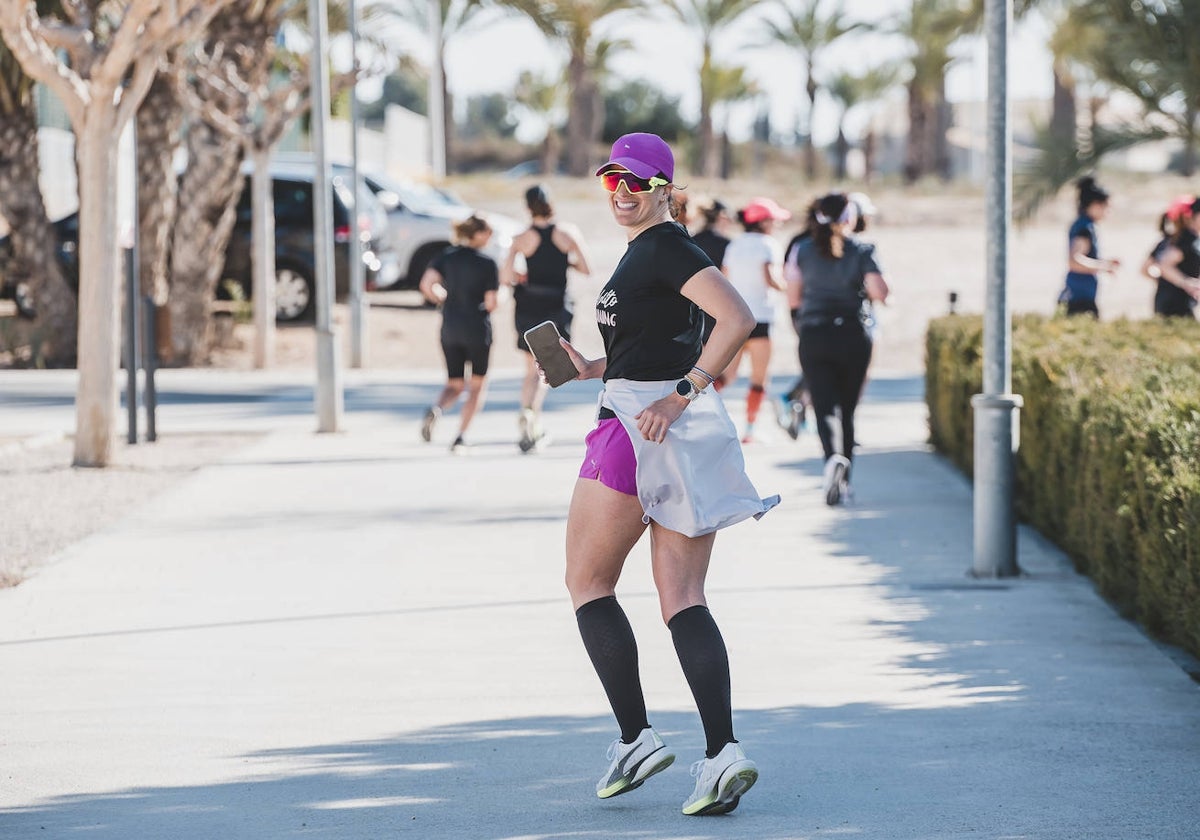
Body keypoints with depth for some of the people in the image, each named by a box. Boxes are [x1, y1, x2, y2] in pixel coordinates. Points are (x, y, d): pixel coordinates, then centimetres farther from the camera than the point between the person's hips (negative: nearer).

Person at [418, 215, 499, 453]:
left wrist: (443, 298, 10)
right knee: (477, 386, 12)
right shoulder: (487, 263, -9)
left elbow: (426, 285, -8)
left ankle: (436, 409, -18)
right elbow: (490, 304, -11)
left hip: (450, 329, 4)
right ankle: (460, 438, 1)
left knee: (455, 385, 15)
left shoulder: (446, 257, 2)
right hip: (478, 330, -4)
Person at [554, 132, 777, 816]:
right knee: (683, 600, 3)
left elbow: (738, 318, -23)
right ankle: (723, 752, -9)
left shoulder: (665, 248, -10)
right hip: (687, 442, 9)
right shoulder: (645, 250, 20)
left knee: (588, 582, 5)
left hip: (643, 427, -9)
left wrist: (679, 395, -23)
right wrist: (590, 368, 19)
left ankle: (637, 737, 0)